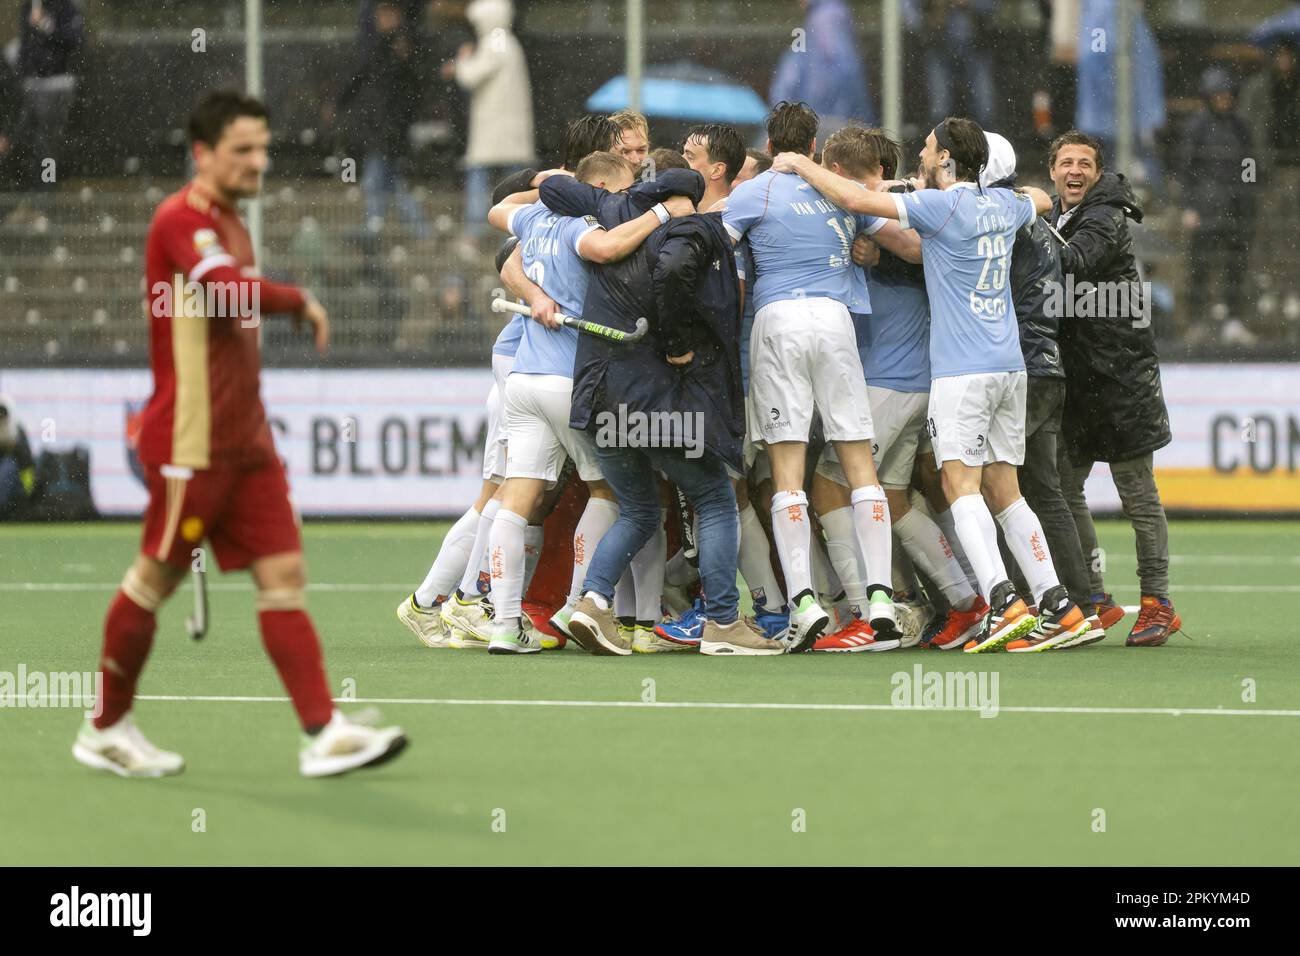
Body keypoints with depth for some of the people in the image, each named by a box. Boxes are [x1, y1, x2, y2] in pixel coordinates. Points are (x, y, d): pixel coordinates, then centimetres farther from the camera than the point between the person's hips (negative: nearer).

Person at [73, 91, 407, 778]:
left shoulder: (228, 224, 16)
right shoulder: (182, 220, -13)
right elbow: (233, 289, -31)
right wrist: (301, 302, -16)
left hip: (245, 443, 9)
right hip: (190, 446, -9)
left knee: (284, 573, -1)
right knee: (155, 578, 2)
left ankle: (322, 732, -6)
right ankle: (106, 729, 16)